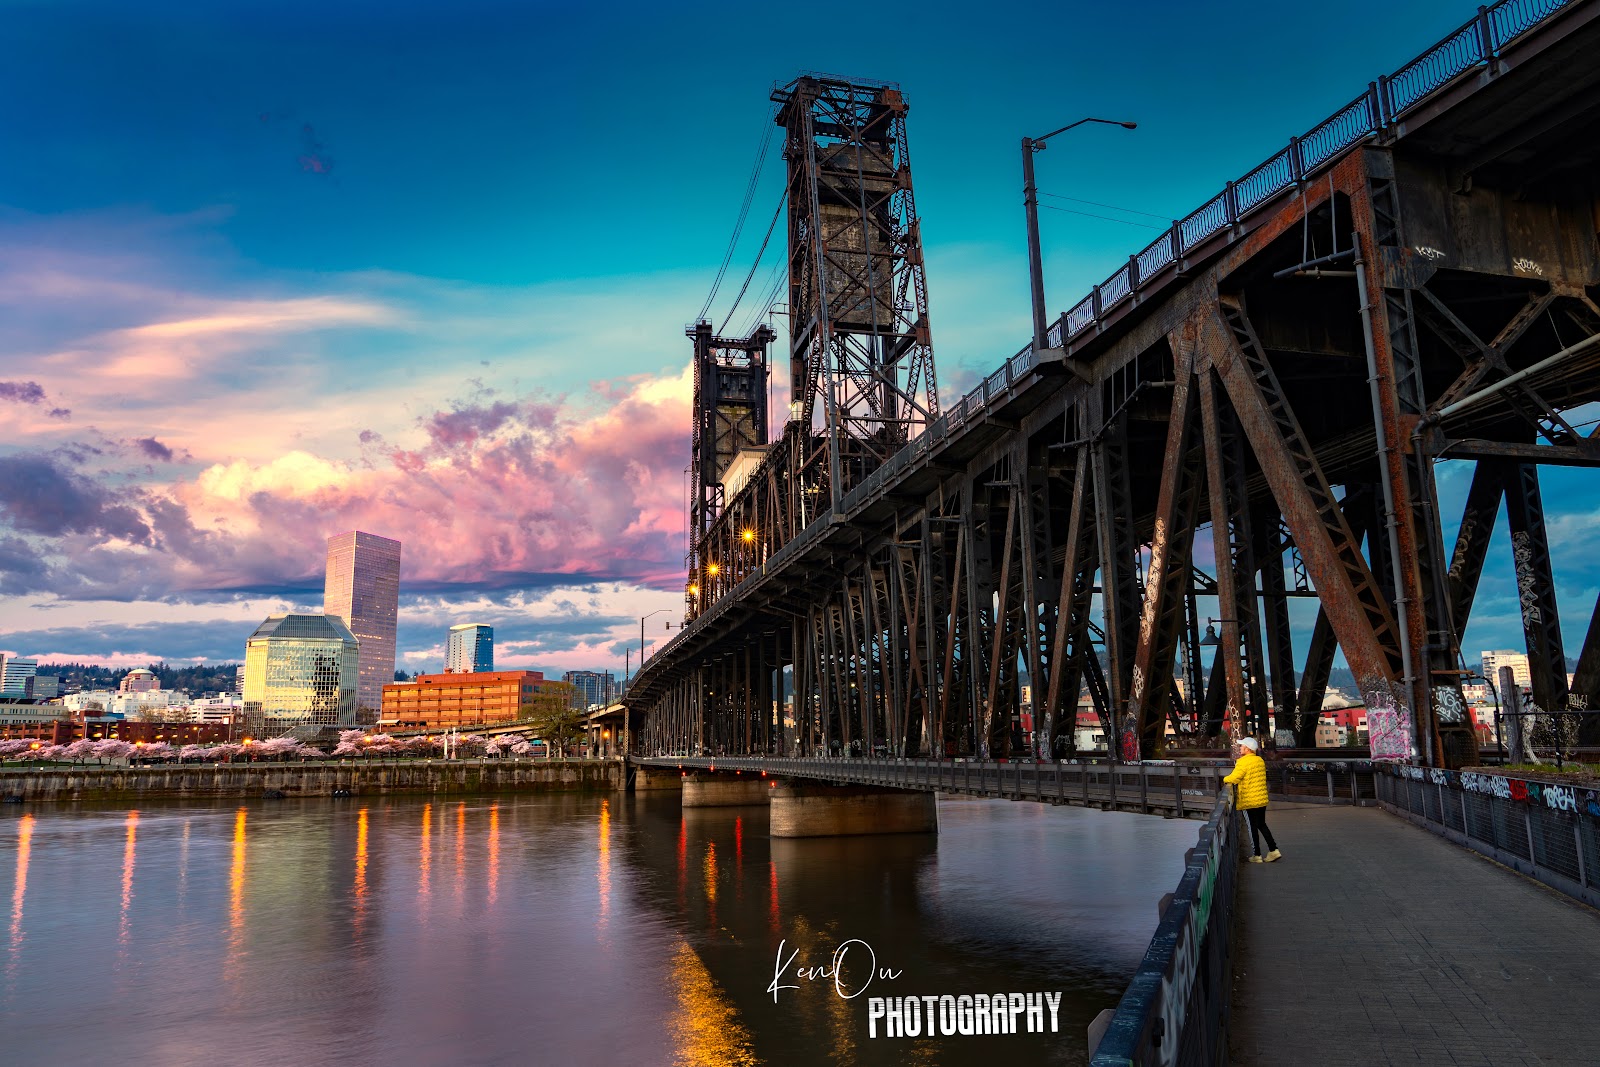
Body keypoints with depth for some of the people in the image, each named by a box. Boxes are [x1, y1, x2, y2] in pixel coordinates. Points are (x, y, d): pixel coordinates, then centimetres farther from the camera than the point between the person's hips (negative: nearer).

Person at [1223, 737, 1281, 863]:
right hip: (1262, 799, 7)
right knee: (1262, 825, 18)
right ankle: (1273, 850, 14)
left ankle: (1256, 855, 10)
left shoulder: (1243, 762, -18)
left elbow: (1234, 778, -23)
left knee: (1253, 828, 3)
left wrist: (1225, 779, -2)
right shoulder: (1260, 760, 6)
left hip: (1249, 801, -7)